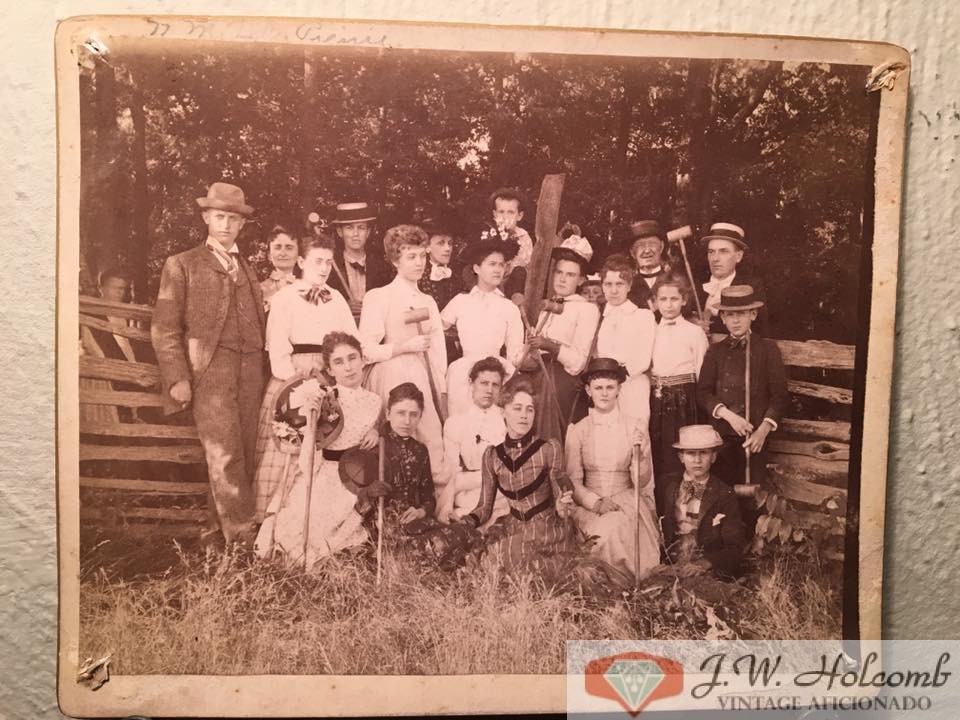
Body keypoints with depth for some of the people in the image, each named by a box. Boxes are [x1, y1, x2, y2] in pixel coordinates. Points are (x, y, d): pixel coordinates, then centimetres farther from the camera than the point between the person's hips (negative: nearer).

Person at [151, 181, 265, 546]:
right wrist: (178, 378, -8)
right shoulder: (182, 265, 7)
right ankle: (241, 535, -8)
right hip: (210, 368, -4)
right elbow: (165, 328, 1)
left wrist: (263, 371, 7)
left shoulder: (248, 268, 21)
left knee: (244, 453, 3)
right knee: (224, 454, -11)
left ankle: (218, 525, 17)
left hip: (250, 370, 5)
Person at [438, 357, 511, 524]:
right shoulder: (454, 423, 9)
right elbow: (450, 472, 1)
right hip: (463, 510, 1)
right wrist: (447, 505, -13)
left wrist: (461, 481, -5)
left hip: (501, 509, -1)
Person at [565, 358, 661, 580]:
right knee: (600, 531, -29)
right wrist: (596, 503, -14)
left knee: (613, 527, -30)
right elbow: (573, 481, 3)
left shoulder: (636, 427, 2)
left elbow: (642, 482, -1)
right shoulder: (577, 431, 4)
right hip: (588, 505, 1)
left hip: (626, 502, 0)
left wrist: (638, 455, -20)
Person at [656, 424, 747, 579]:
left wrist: (705, 563, -17)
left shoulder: (725, 495, 3)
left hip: (710, 572, -1)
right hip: (669, 569, 1)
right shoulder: (667, 484, 7)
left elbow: (735, 547, 0)